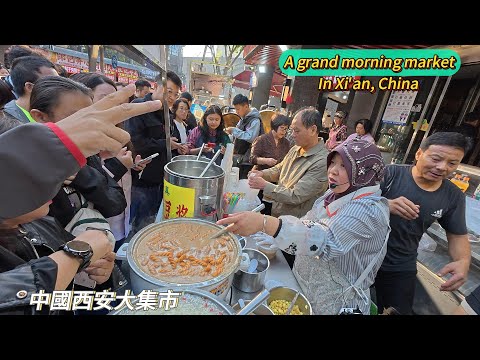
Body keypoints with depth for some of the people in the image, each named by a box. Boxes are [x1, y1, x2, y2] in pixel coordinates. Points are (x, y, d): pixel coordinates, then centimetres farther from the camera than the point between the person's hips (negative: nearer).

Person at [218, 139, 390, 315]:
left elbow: (327, 239, -40)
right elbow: (308, 227, 8)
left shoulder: (370, 209, -25)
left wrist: (264, 222, -51)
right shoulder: (336, 194, -1)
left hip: (336, 305, -6)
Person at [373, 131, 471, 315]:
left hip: (402, 268, 3)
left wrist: (463, 262, -14)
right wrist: (386, 205, -40)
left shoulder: (453, 196, -3)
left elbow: (457, 235, 6)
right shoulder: (391, 174, -17)